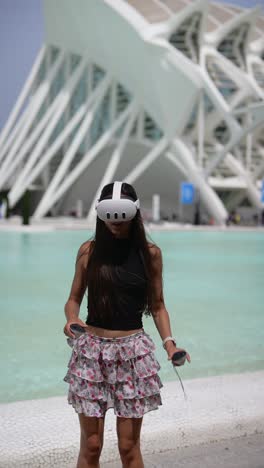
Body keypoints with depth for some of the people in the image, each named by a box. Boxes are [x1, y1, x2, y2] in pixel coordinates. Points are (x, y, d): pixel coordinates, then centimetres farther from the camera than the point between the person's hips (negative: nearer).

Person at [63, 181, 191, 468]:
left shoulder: (150, 253, 0)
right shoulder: (89, 250, 0)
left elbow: (157, 305, 7)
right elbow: (74, 299, 8)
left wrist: (169, 343, -7)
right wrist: (71, 320, -13)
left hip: (133, 350, 0)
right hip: (92, 349, 0)